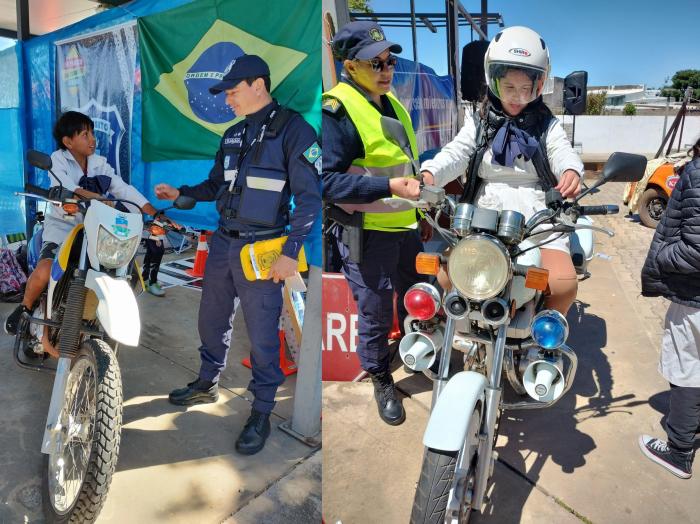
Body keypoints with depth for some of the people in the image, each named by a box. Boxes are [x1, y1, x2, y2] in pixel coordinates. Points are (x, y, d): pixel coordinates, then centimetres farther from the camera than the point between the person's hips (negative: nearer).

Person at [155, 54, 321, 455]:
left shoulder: (294, 129, -11)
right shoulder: (233, 135, 10)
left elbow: (310, 197, -15)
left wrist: (291, 252, -18)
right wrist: (180, 193, 6)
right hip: (223, 241, 7)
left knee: (262, 332, 1)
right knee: (212, 319, 19)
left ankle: (262, 413, 18)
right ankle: (208, 384, 40)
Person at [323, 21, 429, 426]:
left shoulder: (392, 103, 13)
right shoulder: (337, 112, -16)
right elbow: (328, 180, -23)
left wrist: (422, 214, 23)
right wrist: (387, 187, -29)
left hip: (407, 227, 8)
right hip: (367, 233, -8)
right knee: (376, 315, 5)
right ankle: (382, 382, 27)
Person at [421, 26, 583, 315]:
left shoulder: (546, 125, 11)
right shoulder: (479, 122, 12)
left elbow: (563, 152, -6)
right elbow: (456, 153, -4)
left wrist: (571, 172, -33)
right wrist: (429, 175, -27)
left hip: (537, 219, 0)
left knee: (564, 284, -20)